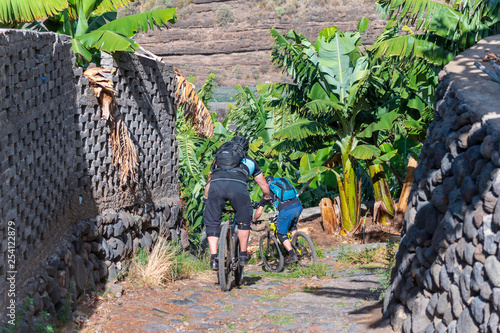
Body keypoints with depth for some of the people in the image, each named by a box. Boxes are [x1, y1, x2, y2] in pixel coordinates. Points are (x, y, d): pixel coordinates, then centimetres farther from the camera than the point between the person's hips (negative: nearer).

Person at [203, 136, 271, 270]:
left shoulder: (218, 158, 39)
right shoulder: (250, 161, 35)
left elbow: (208, 183, 46)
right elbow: (265, 187, 43)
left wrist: (206, 199, 62)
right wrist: (266, 198, 64)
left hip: (216, 185, 1)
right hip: (238, 186, -1)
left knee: (212, 223, 15)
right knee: (244, 221, 21)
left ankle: (213, 259, 6)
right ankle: (243, 255, 26)